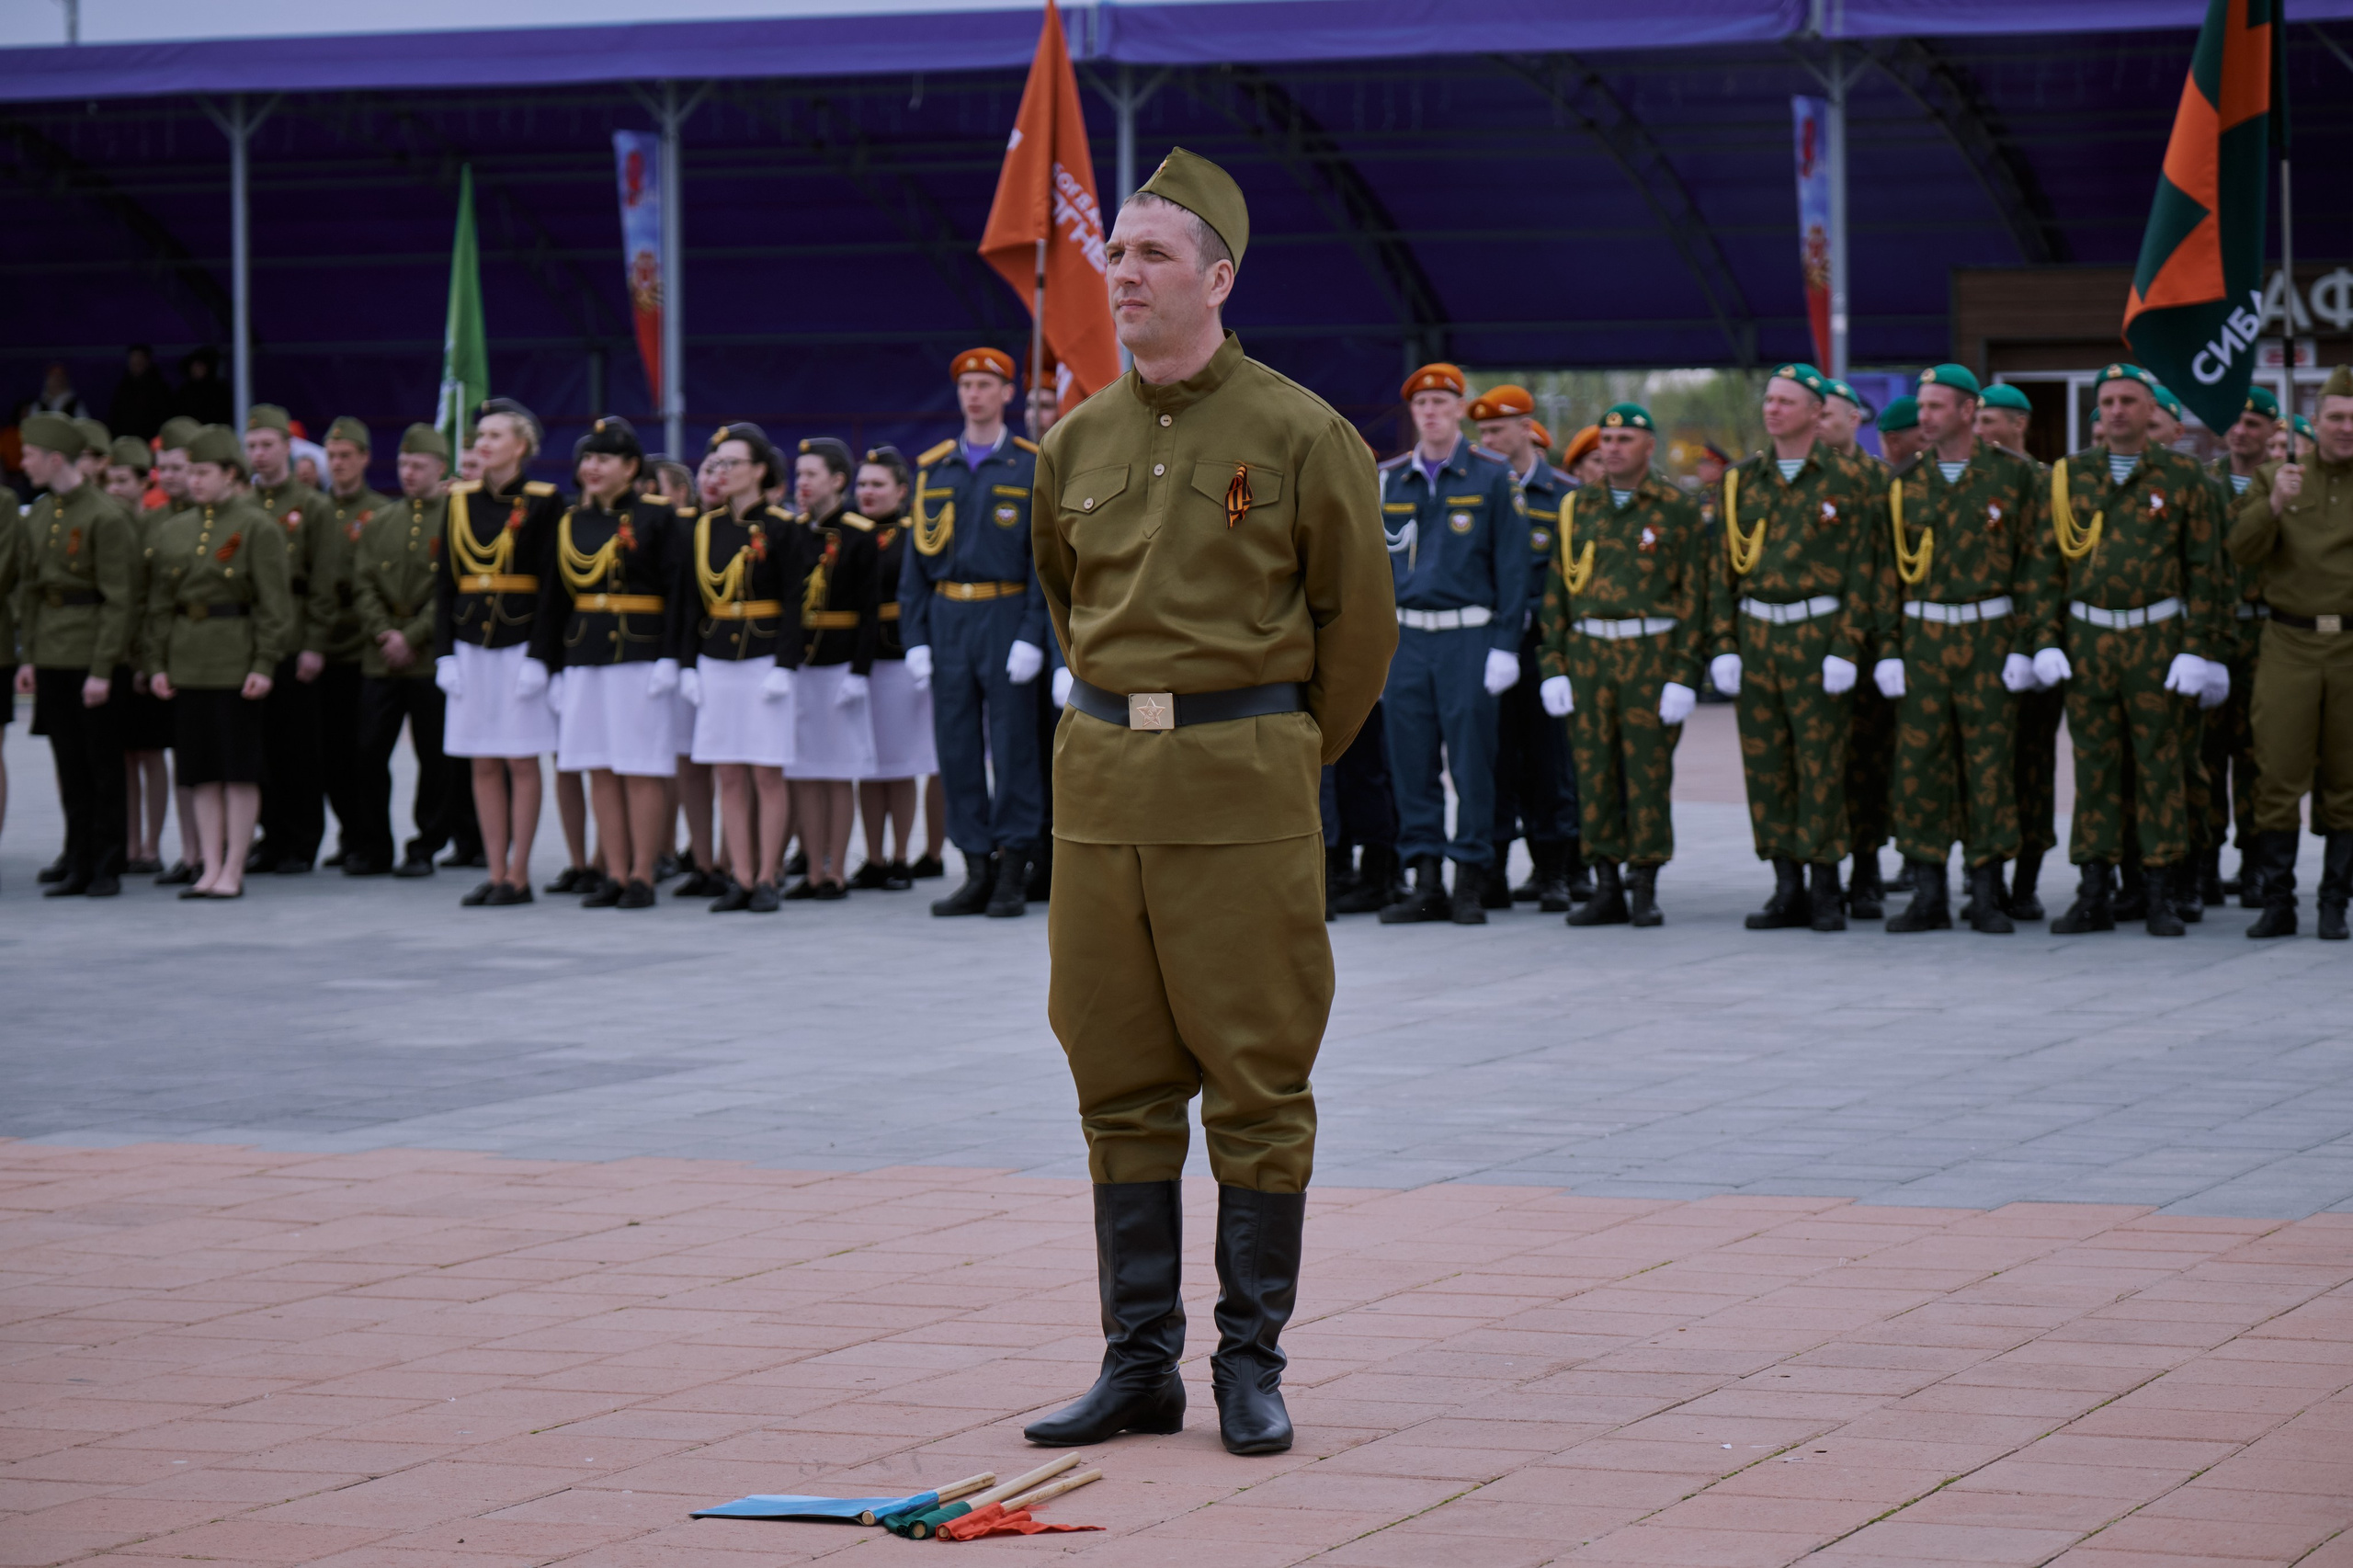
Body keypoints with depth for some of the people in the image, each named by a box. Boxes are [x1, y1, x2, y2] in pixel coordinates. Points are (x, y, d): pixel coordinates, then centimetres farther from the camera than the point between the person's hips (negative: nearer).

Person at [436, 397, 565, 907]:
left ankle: (519, 876, 4)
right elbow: (445, 581, 9)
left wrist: (540, 655, -14)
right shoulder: (460, 500, 9)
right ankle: (496, 873, 11)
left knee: (521, 761, -1)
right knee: (484, 764, 6)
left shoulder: (544, 502, -4)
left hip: (521, 639, -5)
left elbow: (552, 583, -7)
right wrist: (444, 653, 2)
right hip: (471, 643, 5)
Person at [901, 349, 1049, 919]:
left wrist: (1032, 636, -12)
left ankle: (1013, 874, 2)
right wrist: (915, 638, 3)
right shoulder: (932, 470, 11)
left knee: (1013, 745, -3)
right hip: (947, 619, 4)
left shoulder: (1032, 469, 1)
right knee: (956, 748, 3)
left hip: (1006, 615, -4)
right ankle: (977, 872, 10)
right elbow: (918, 558, 11)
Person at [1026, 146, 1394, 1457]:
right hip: (1101, 782, 5)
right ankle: (1141, 1364, 13)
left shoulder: (1300, 435, -4)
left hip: (1243, 784, -4)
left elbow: (1358, 621, 3)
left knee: (1257, 1085, -1)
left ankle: (1254, 1365, 7)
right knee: (1121, 1085, 7)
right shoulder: (1079, 442, 9)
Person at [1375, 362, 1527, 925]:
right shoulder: (1387, 481, 12)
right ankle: (1426, 882, 8)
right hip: (1406, 639, 3)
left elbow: (1510, 566, -1)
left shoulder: (1492, 479, 2)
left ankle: (1470, 882, 2)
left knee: (1472, 762, -3)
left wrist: (1505, 645, -8)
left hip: (1469, 637, -3)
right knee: (1411, 763, 2)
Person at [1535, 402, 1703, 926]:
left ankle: (1645, 889, 4)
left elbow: (1692, 592, -2)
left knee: (1648, 771, -3)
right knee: (1593, 771, 2)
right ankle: (1607, 889, 9)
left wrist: (1684, 673, -9)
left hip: (1651, 652, -3)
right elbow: (1556, 589, 12)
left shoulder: (1676, 508, 1)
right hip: (1587, 653, 3)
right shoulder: (1577, 507, 12)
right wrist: (1553, 666, 4)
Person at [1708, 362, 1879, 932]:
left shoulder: (1845, 481, 0)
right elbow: (1722, 568, 12)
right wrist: (1722, 645, 3)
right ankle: (1787, 888, 11)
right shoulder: (1741, 481, 11)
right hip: (1756, 634, 4)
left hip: (1818, 632, -4)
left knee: (1822, 763, -4)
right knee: (1765, 764, 3)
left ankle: (1825, 889, 3)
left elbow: (1861, 571, -3)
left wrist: (1845, 649, -10)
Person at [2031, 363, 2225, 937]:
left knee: (2159, 763, 0)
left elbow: (2204, 568, 1)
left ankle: (2161, 896, 5)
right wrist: (2046, 641, 1)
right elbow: (2047, 564, 9)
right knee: (2093, 763, 4)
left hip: (2156, 640, -2)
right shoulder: (2067, 475, 8)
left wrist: (2196, 649, -6)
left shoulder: (2183, 476, 2)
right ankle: (2095, 893, 9)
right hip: (2086, 639, 2)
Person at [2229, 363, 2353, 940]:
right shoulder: (2277, 477, 11)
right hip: (2289, 647, 0)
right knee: (2278, 777, -4)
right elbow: (2241, 548, -1)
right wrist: (2274, 504, -17)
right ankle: (2277, 903, 3)